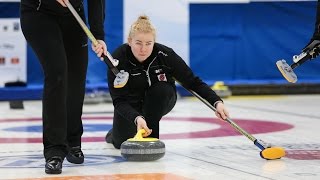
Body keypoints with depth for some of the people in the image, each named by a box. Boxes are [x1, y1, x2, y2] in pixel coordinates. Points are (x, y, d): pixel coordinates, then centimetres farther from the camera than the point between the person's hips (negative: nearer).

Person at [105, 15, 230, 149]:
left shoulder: (165, 55, -27)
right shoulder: (118, 58, -29)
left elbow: (192, 82, -22)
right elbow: (119, 100, -32)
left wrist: (217, 102, -37)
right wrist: (137, 118, -51)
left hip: (160, 101, -1)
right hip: (130, 103, 1)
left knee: (160, 89, -33)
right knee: (122, 143, -14)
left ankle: (150, 137, -18)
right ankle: (116, 133, 23)